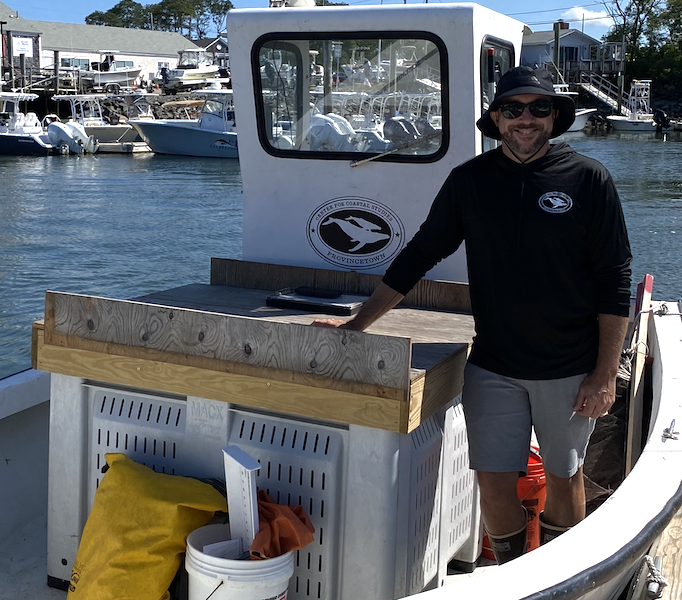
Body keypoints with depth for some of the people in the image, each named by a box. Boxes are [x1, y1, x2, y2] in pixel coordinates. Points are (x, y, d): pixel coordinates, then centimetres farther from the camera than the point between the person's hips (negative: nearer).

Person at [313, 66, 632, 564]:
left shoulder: (588, 179, -5)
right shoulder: (470, 180, 2)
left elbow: (615, 281, -4)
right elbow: (420, 255, 9)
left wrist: (605, 374, -8)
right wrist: (357, 324, 6)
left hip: (569, 368, -1)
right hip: (493, 366, 2)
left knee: (564, 478, 11)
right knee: (494, 482, 1)